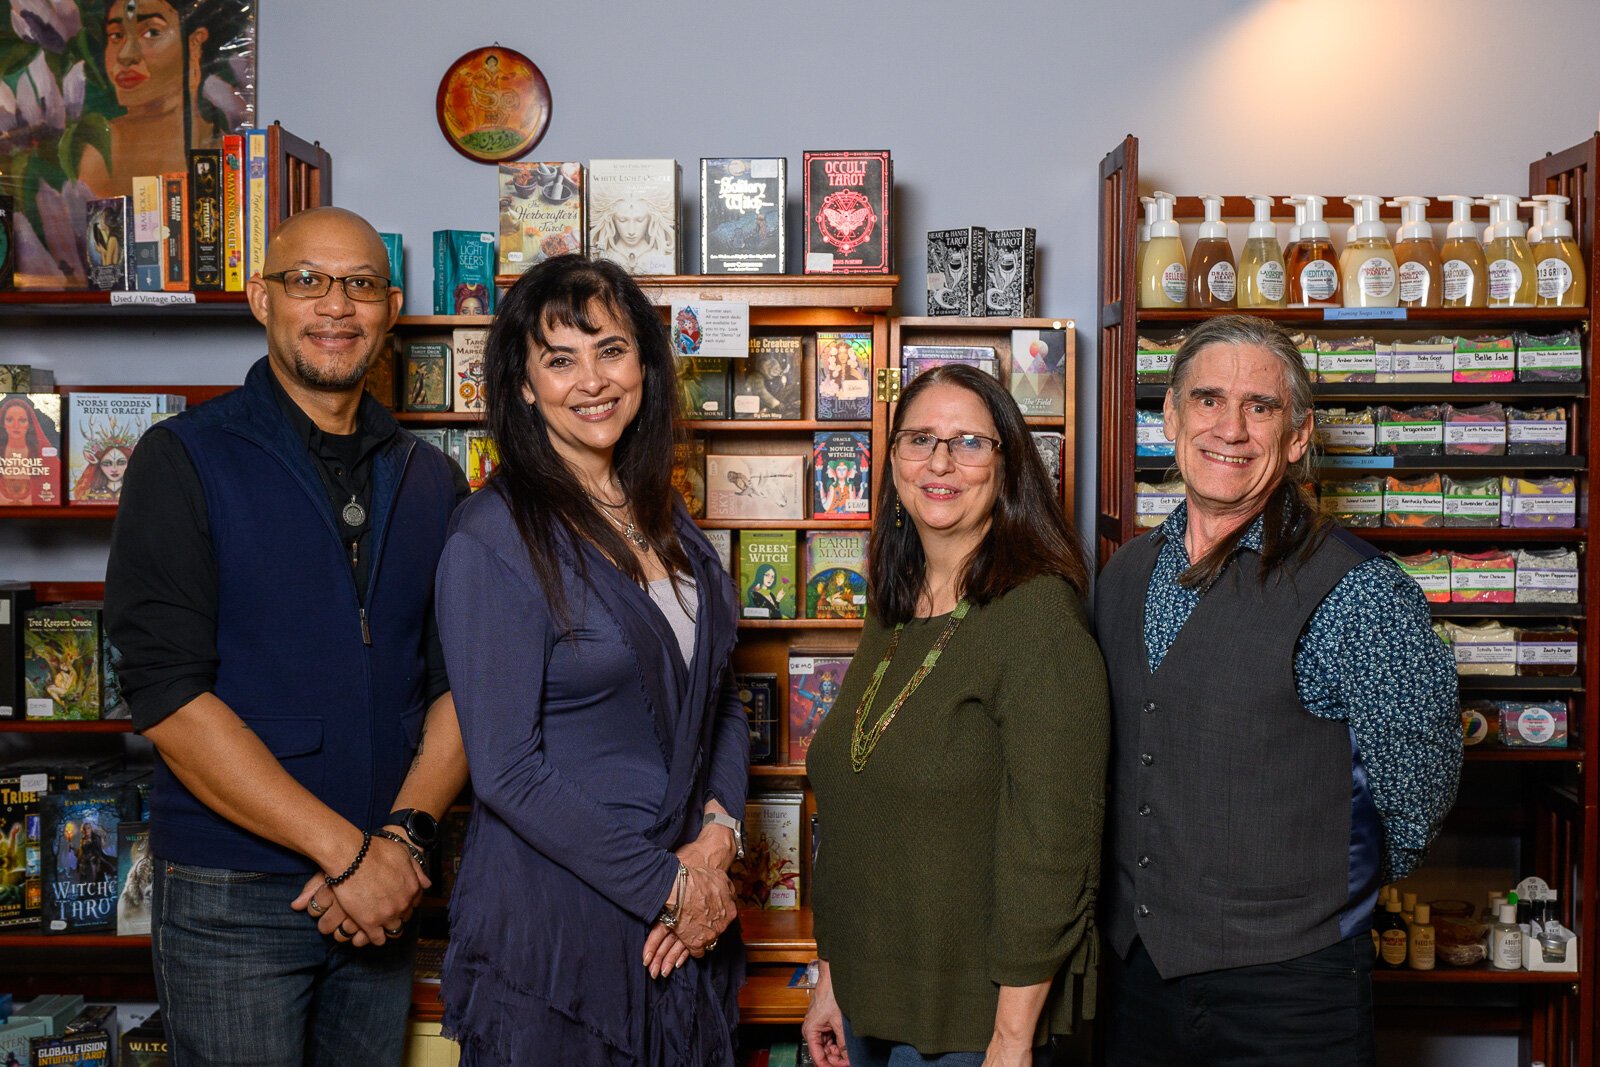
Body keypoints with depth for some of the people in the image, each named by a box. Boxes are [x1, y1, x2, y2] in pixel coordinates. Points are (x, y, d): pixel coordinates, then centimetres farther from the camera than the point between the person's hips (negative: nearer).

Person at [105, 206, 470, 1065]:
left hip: (381, 894, 4)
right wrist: (345, 849, -17)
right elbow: (168, 694, -14)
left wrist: (404, 835, -11)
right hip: (229, 897, -4)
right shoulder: (185, 460, -6)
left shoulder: (430, 480, 9)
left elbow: (458, 681, 6)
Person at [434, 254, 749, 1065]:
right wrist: (665, 888, -14)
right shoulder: (495, 540, -14)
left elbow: (721, 702, 11)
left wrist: (717, 838, -6)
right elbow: (507, 771, -17)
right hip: (554, 927, -6)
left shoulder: (665, 520, 7)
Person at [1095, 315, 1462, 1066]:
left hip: (1284, 990, -5)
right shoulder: (1124, 574, 6)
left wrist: (1331, 894, 1)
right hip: (1134, 970, 5)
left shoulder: (1358, 592, -15)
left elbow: (1417, 790, -11)